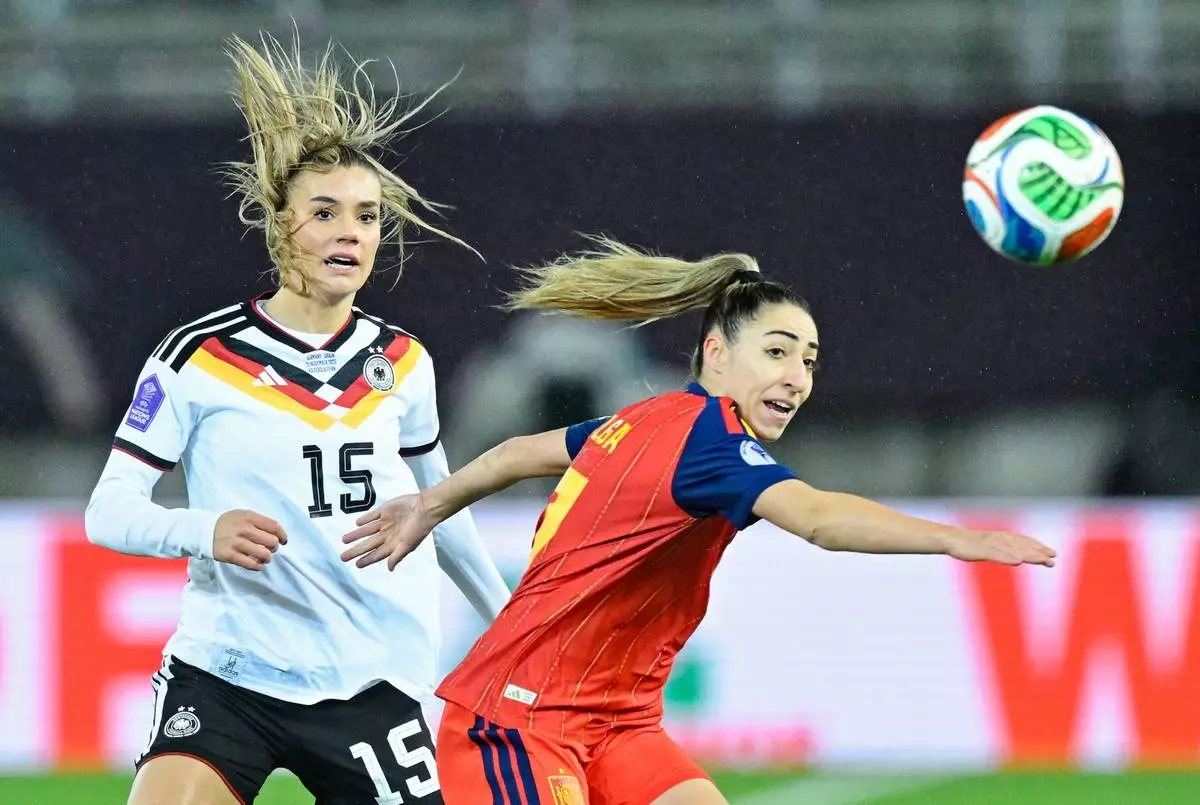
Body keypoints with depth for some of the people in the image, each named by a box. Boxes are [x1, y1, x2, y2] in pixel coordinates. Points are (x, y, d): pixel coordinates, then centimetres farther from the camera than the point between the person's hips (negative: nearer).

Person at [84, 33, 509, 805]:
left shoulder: (402, 363, 8)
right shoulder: (200, 358, -5)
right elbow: (108, 510, -6)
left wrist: (504, 616, 32)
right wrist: (205, 530, -25)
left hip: (373, 680, 4)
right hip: (224, 673, -3)